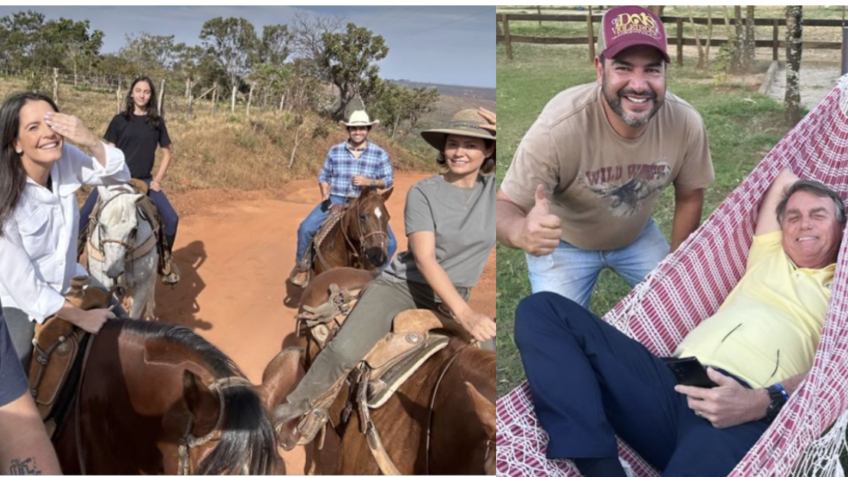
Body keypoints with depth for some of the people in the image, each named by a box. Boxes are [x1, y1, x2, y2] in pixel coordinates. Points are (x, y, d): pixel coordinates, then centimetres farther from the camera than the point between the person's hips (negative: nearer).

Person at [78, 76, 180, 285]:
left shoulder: (157, 122, 4)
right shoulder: (120, 120, 0)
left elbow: (166, 153, 9)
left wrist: (158, 179, 0)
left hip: (144, 181, 1)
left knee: (171, 218, -13)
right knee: (84, 217, -12)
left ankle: (165, 259, 9)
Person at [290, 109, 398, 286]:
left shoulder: (379, 154, 0)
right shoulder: (335, 151, 5)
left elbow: (389, 180, 2)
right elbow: (324, 176, 11)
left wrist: (370, 182, -16)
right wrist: (325, 194, -7)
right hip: (336, 200, 1)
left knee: (390, 242, -15)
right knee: (306, 228, -18)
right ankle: (301, 266, 6)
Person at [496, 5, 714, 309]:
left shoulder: (686, 123, -25)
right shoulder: (558, 127, -38)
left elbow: (689, 196, -6)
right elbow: (507, 204, -32)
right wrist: (520, 231, -55)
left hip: (638, 236, 4)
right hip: (563, 242, -3)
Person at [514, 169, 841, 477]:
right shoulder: (768, 255, 30)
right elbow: (785, 178, 42)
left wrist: (762, 403, -18)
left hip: (742, 410, -6)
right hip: (673, 378, 6)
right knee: (542, 310, -12)